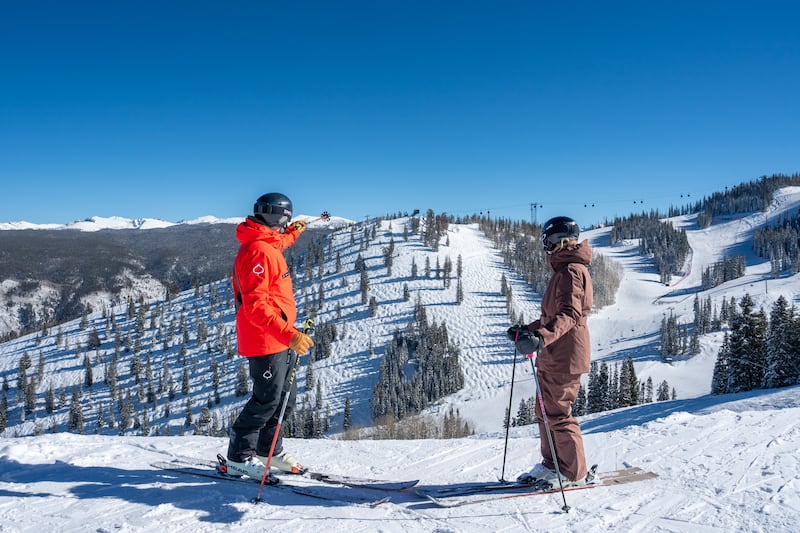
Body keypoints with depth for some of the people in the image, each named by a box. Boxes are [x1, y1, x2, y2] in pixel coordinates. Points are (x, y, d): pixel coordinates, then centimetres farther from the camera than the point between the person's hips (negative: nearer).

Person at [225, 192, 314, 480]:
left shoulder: (268, 245, 11)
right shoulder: (258, 251, -21)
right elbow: (255, 305, -28)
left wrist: (294, 231, 55)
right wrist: (289, 334, -32)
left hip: (280, 338, 10)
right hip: (265, 340, -10)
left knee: (285, 395, 16)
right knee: (266, 399, -3)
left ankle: (268, 449, 31)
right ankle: (239, 457, 13)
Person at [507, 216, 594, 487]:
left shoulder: (572, 270, -14)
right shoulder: (564, 270, 19)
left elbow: (569, 314, -28)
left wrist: (541, 337, -41)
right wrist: (526, 330, 30)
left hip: (564, 356, -11)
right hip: (553, 356, 11)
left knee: (557, 414, -3)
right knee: (545, 412, 16)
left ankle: (573, 473, 9)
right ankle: (551, 464, 27)